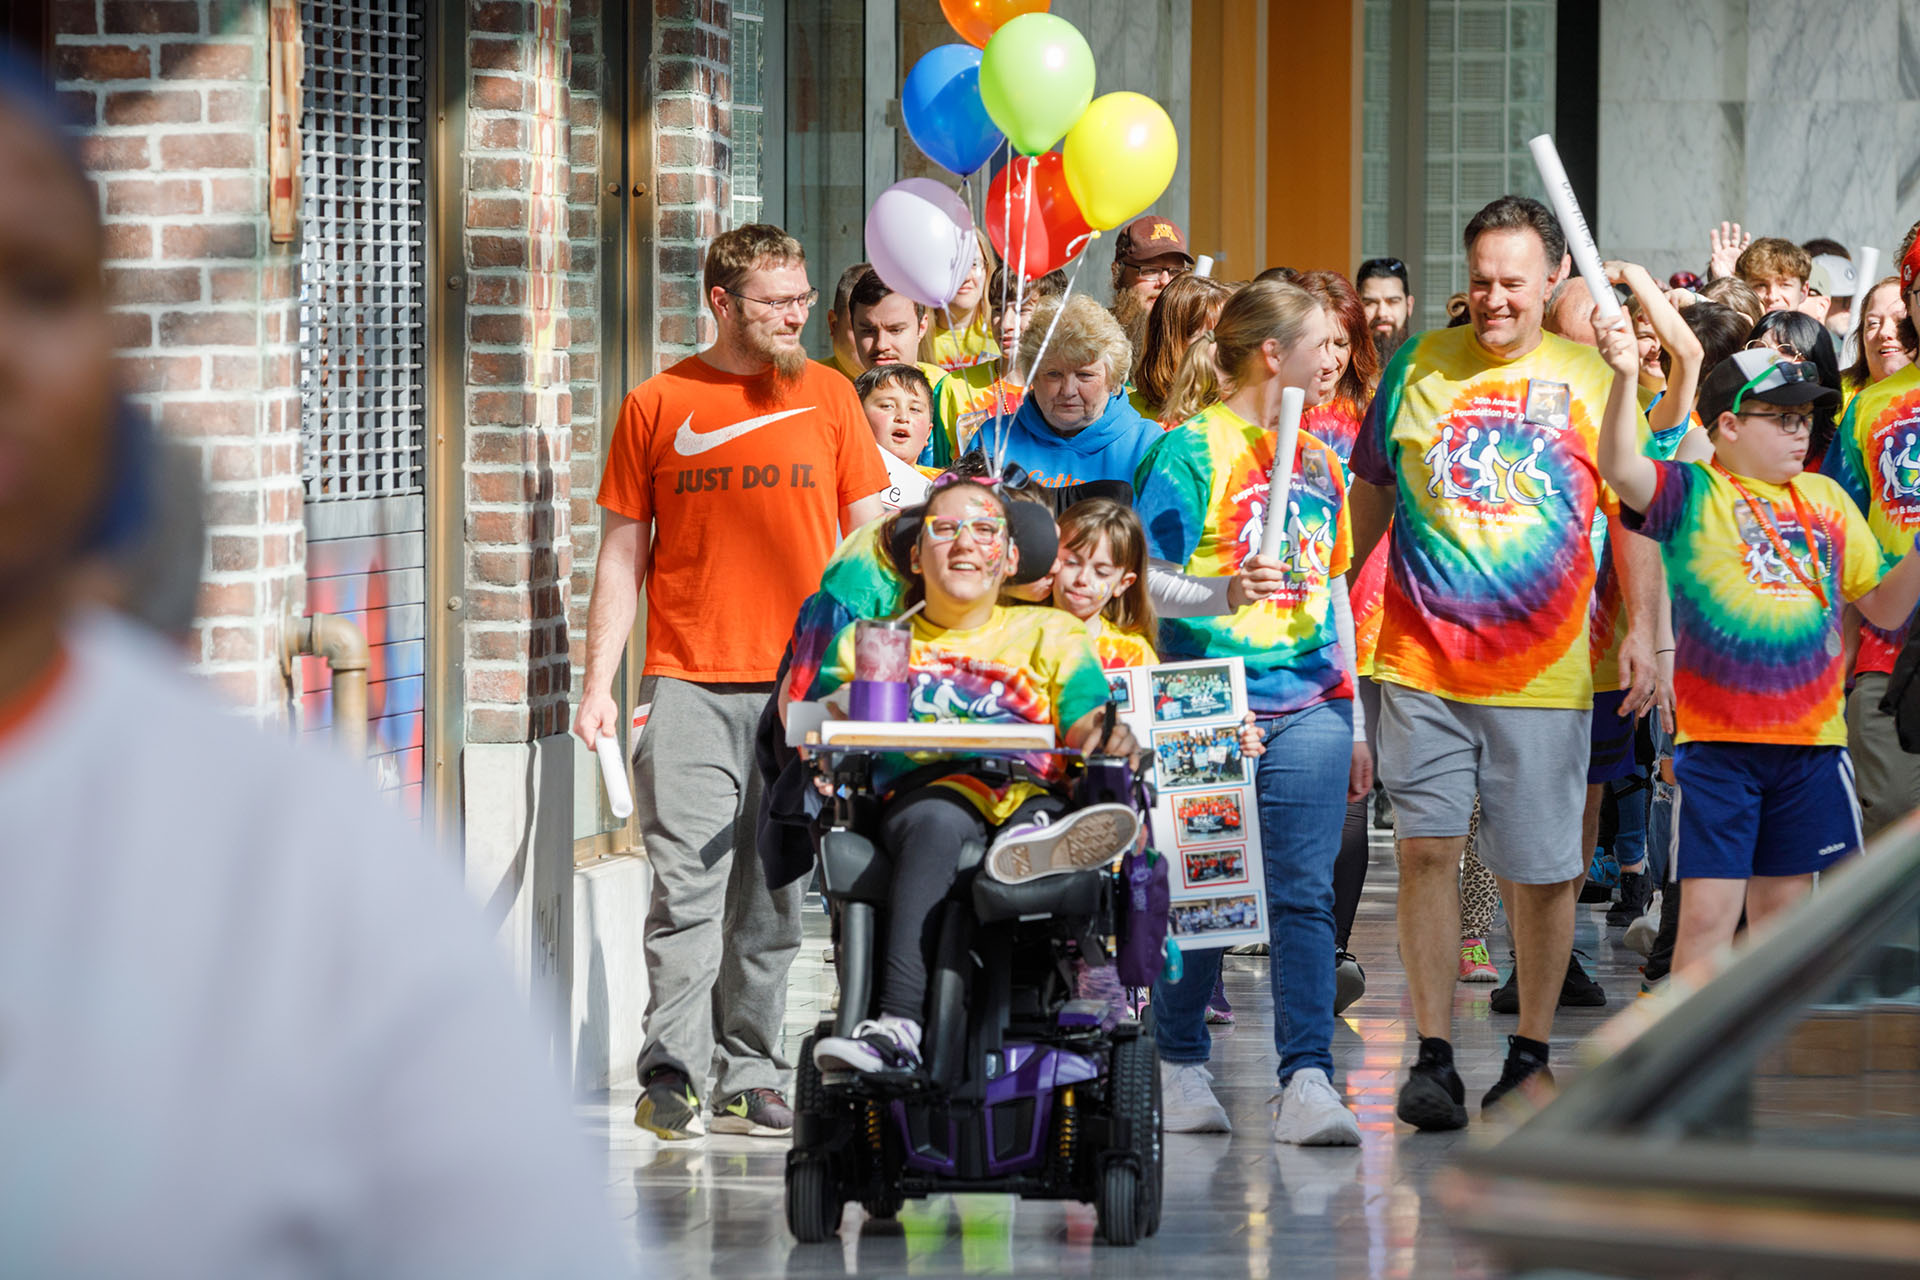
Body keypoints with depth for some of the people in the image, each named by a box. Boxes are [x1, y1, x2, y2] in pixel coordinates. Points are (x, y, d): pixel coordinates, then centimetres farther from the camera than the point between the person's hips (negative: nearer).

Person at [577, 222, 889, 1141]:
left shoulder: (828, 396, 9)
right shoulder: (657, 406, 5)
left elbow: (870, 541, 11)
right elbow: (623, 556, 7)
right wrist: (598, 685, 0)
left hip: (802, 685, 2)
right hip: (689, 685, -2)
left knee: (774, 894, 5)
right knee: (687, 886, -10)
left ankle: (748, 1079, 11)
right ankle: (671, 1075, -9)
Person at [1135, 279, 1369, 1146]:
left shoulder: (1317, 457, 15)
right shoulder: (1192, 449, -5)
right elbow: (1145, 580, -9)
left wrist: (1354, 723, 19)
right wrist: (1223, 595, -28)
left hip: (1308, 708, 5)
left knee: (1303, 892, -5)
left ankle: (1307, 1082, -10)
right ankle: (1180, 1066, 18)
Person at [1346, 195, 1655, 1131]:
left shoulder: (1591, 379, 4)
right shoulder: (1418, 368, 7)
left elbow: (1631, 514, 7)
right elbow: (1370, 494, 16)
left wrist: (1641, 631, -1)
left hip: (1544, 669, -1)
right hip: (1422, 661, 1)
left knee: (1542, 868, 4)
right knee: (1426, 844, -6)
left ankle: (1531, 1054, 19)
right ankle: (1433, 1057, 0)